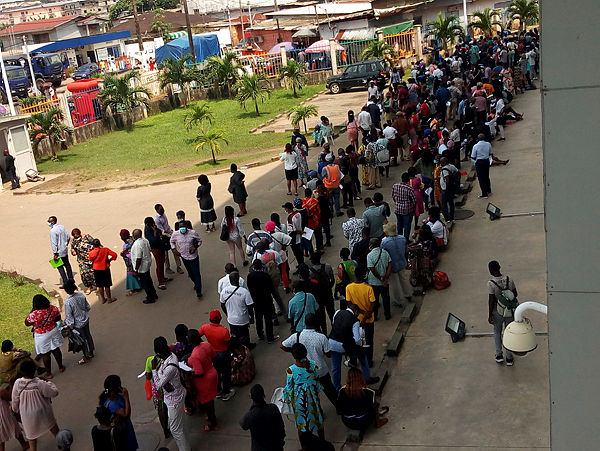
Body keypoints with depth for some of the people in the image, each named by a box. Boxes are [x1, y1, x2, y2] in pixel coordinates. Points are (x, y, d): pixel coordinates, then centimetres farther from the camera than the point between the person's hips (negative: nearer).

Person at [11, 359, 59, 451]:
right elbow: (54, 393, -17)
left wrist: (15, 408, 15)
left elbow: (14, 399, -4)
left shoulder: (17, 383, -20)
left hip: (27, 414, 1)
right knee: (52, 426, 28)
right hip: (42, 412, -1)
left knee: (31, 433, 23)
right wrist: (49, 383, 0)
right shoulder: (39, 383, -28)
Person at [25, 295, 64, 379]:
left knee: (45, 354, 14)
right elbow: (58, 318, 0)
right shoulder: (53, 308, -17)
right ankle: (61, 367, 41)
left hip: (42, 336, -4)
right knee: (56, 349, 24)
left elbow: (27, 323, -12)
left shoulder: (34, 314, -31)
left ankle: (48, 373, 29)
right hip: (54, 331, 4)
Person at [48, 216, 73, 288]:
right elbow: (68, 237, 9)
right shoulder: (62, 227, 2)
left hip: (59, 252, -8)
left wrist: (55, 254, -18)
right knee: (67, 264, 18)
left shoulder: (52, 230, -21)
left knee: (60, 266, 3)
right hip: (65, 250, 8)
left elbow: (54, 243, -21)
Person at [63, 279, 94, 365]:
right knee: (88, 335, 25)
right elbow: (88, 307, 0)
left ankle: (86, 357, 33)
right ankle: (91, 352, 44)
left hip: (78, 324, -6)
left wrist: (70, 327, -7)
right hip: (86, 319, 6)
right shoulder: (81, 295, -14)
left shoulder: (68, 302, -31)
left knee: (82, 339, 14)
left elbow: (69, 316, -21)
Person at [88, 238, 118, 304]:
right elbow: (114, 254, -17)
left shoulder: (91, 253, -11)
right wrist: (109, 260, -1)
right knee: (107, 285, 10)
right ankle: (109, 299, 19)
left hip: (96, 271, 1)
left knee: (100, 286, 15)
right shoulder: (105, 250, -15)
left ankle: (103, 299, 25)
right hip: (105, 269, -1)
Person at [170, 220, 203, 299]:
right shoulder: (175, 234, -12)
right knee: (190, 273, 19)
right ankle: (196, 283, 46)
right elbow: (172, 241, 10)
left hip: (193, 256, -3)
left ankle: (198, 291, 1)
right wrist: (174, 249, -3)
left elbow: (199, 241, -3)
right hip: (184, 256, 3)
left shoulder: (193, 233, -18)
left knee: (196, 273, -5)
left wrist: (195, 247, -19)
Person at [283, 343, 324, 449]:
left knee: (301, 424, 18)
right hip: (312, 397, 3)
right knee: (318, 419, 25)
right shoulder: (313, 365, -18)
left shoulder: (291, 370, -26)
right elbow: (317, 380, -3)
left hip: (298, 400, -3)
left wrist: (286, 399, 5)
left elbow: (289, 387, -14)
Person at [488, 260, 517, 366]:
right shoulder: (509, 279, -11)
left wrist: (490, 315, -8)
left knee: (497, 332, 22)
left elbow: (491, 301, -18)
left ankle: (499, 355, 23)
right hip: (509, 311, 2)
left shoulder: (491, 283, -22)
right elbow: (515, 294, 0)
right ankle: (509, 359, 23)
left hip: (497, 312, -2)